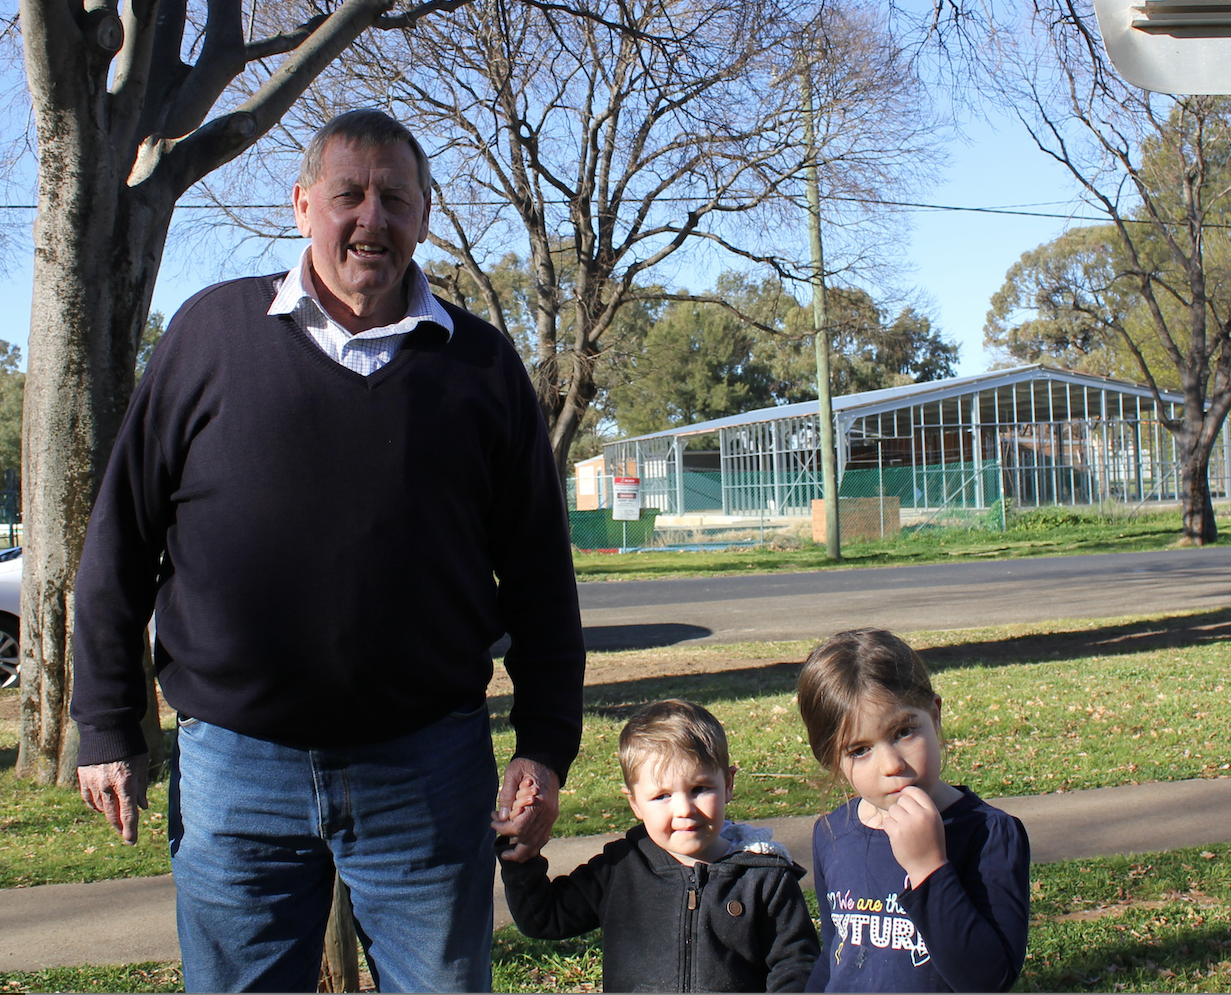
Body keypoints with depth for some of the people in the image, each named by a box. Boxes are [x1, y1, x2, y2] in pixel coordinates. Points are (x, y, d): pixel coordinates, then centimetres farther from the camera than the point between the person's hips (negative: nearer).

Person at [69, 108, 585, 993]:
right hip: (234, 763, 0)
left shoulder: (480, 363, 4)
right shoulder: (213, 331, 3)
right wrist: (109, 730, 4)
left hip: (428, 769, 0)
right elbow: (122, 542, 6)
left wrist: (546, 748, 2)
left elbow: (539, 573, 6)